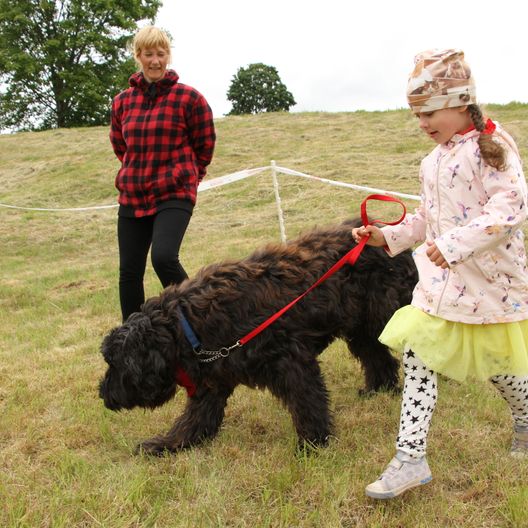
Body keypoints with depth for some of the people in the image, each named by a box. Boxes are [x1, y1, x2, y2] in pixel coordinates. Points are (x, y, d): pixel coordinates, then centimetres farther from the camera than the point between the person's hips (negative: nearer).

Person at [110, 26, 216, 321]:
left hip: (175, 195, -5)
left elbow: (205, 145, 6)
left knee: (164, 257, -24)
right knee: (129, 271, 6)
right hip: (132, 197, 5)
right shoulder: (122, 101, 9)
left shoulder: (189, 98, -4)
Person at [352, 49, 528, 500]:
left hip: (490, 277, -7)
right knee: (417, 355, -3)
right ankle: (411, 458, 3)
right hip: (441, 278, 7)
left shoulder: (490, 145, -12)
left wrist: (456, 243, -32)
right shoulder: (436, 158, 11)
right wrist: (388, 236, 6)